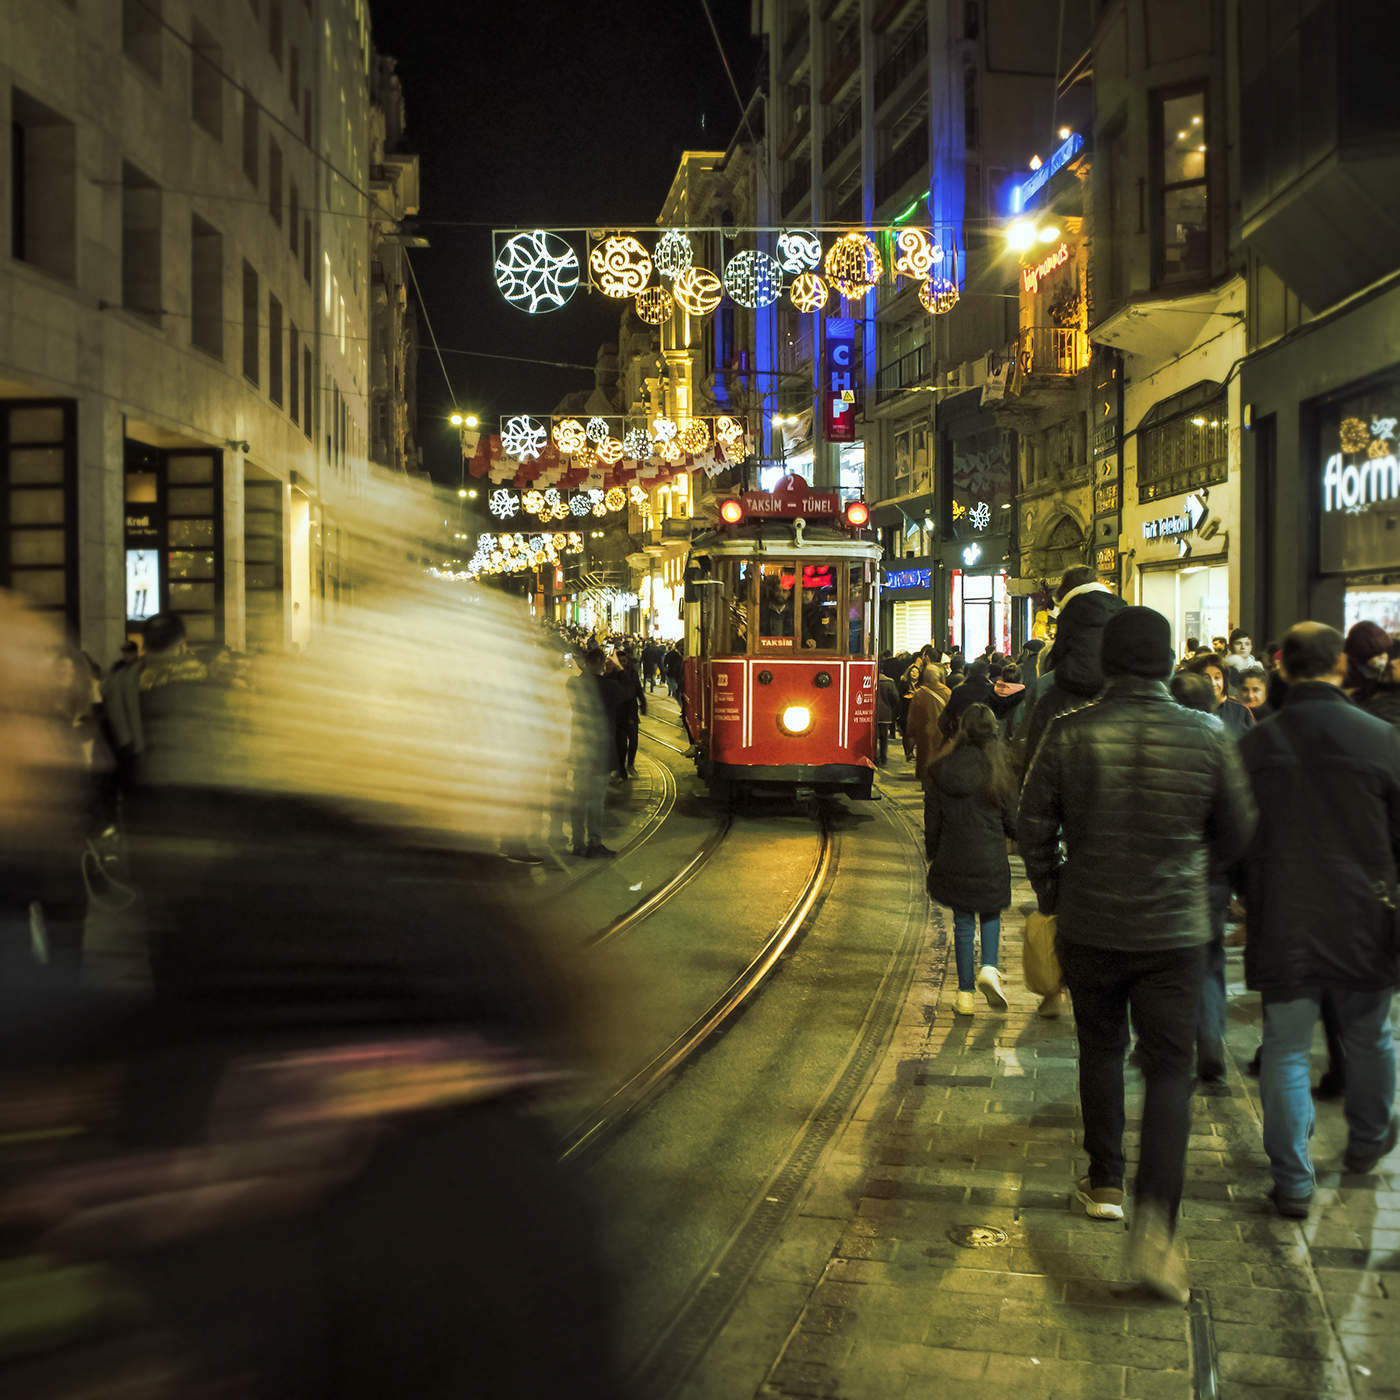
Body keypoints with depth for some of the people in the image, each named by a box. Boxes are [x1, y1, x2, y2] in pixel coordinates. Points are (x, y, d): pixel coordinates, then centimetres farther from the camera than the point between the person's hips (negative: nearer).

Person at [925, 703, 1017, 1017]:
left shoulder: (939, 772, -3)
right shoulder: (999, 772, -10)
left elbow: (932, 825, 2)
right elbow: (1012, 823, -3)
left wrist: (934, 858, 15)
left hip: (952, 861, 1)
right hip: (991, 862, -1)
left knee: (963, 923, 13)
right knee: (990, 915, 22)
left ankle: (965, 994, 15)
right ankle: (989, 968, -1)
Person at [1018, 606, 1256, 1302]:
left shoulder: (1068, 734, -11)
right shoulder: (1206, 738, -10)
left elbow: (1034, 825, -3)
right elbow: (1237, 833, 3)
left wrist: (1051, 895, 13)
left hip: (1089, 928, 1)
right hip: (1173, 931, -1)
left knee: (1100, 1050, 21)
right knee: (1168, 1069, 4)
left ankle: (1105, 1183, 33)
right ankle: (1153, 1220, -9)